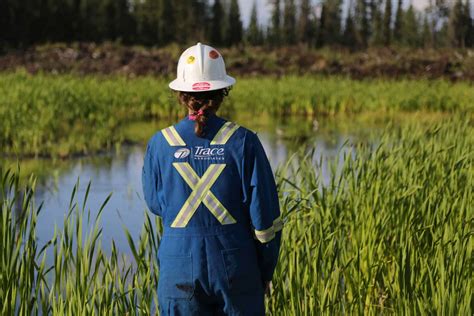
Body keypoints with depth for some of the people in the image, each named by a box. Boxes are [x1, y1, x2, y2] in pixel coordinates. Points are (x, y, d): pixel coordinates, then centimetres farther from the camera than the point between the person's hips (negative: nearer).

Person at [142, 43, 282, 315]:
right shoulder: (243, 142, -7)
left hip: (178, 266, 1)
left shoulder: (160, 144, -3)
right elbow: (264, 212, -4)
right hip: (236, 267, -1)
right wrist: (266, 272, 8)